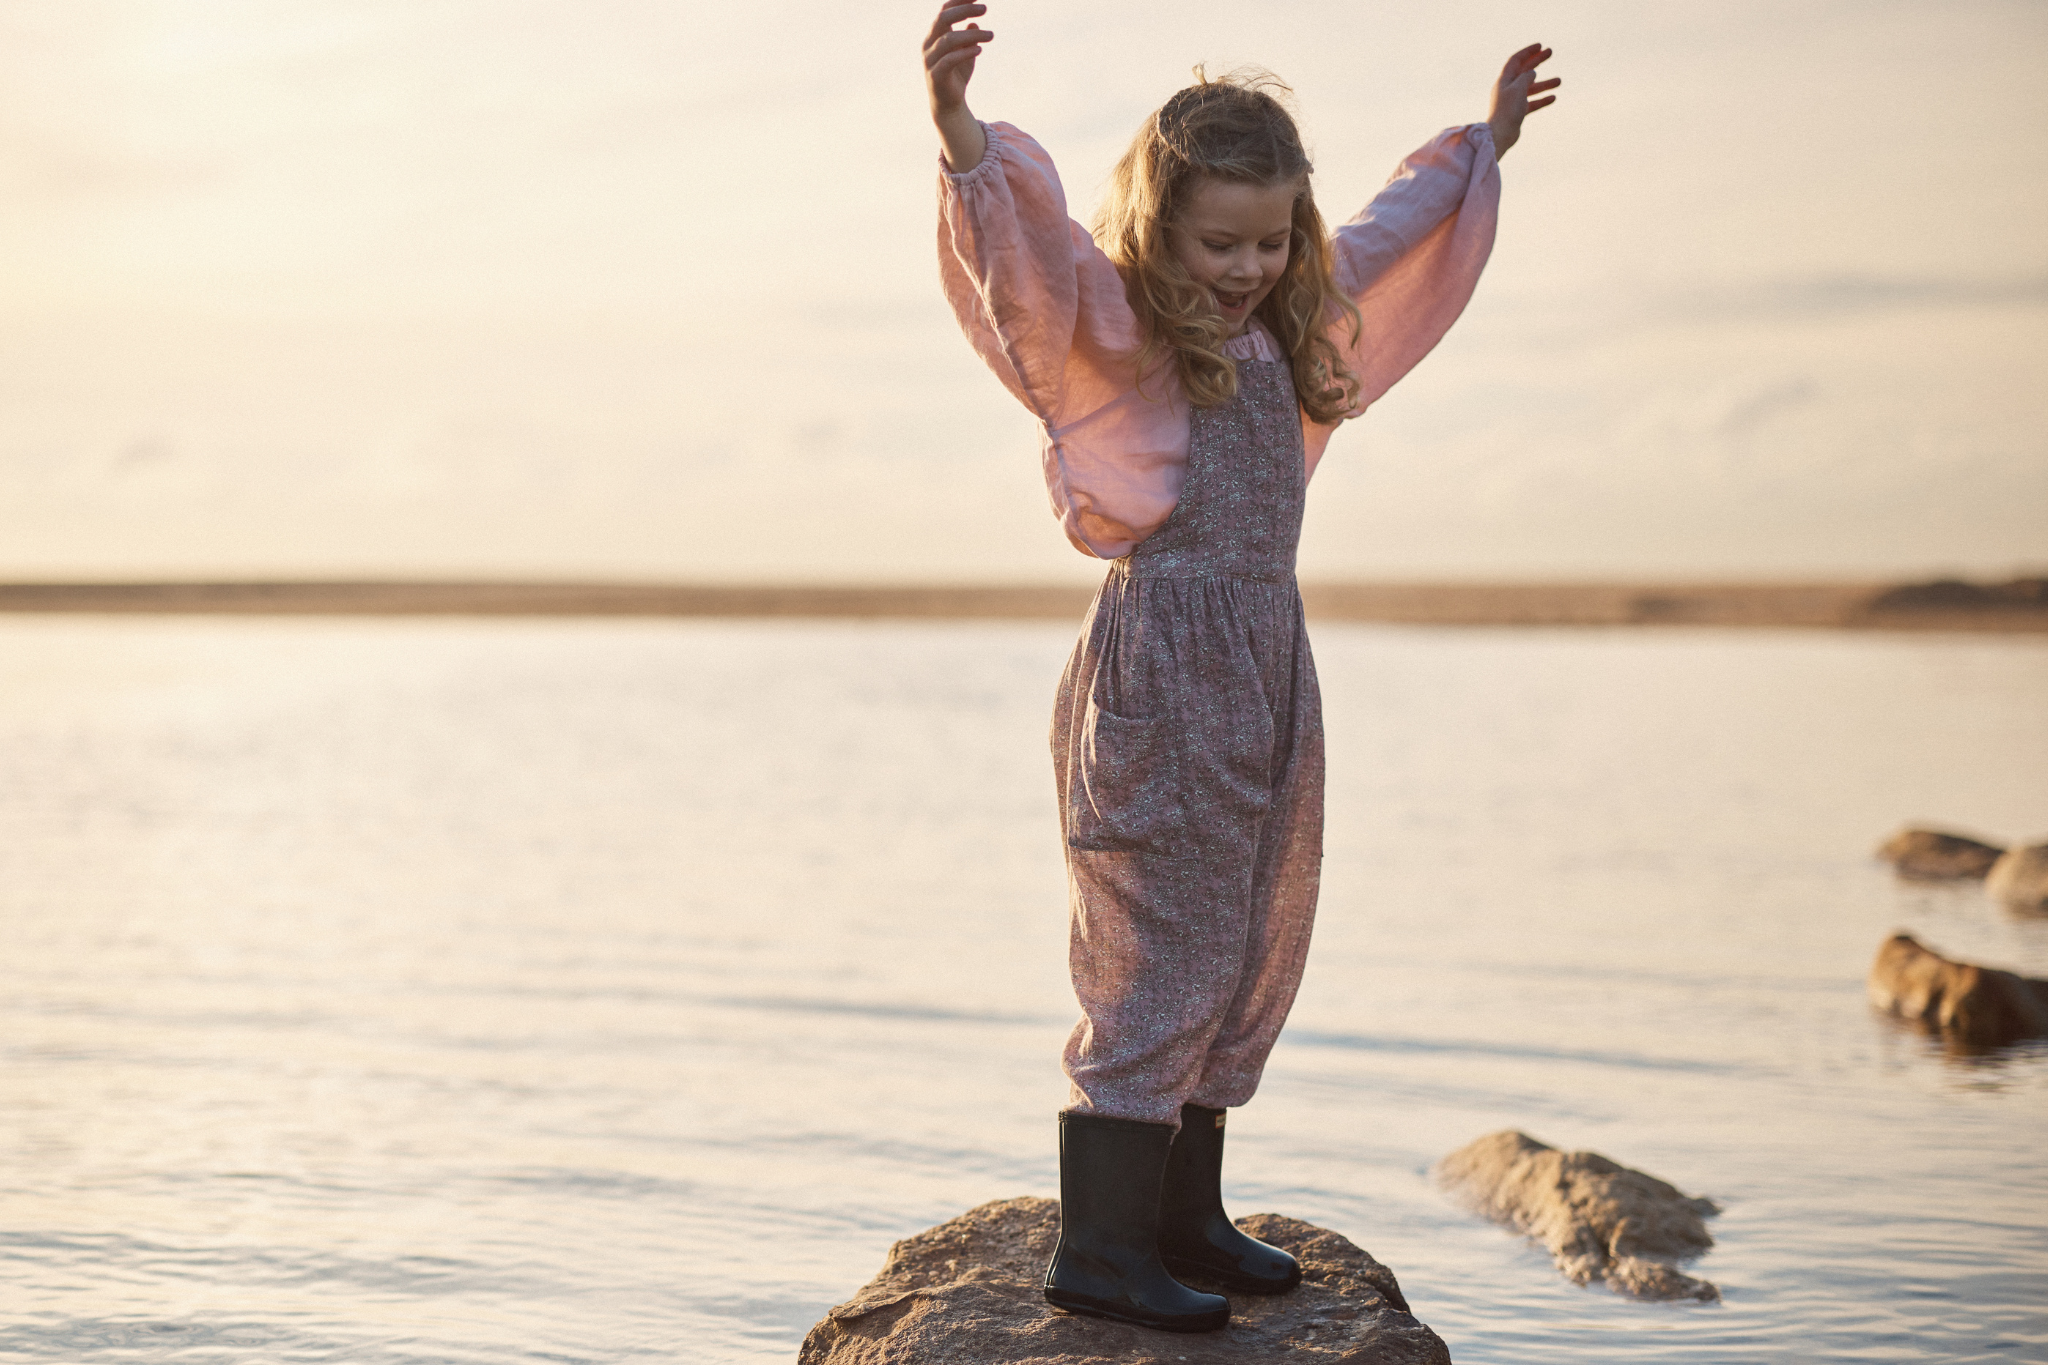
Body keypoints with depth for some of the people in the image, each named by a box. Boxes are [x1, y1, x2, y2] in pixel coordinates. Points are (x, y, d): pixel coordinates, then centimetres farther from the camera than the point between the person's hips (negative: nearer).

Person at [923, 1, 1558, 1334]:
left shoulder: (1285, 326, 15)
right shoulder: (1114, 329, -8)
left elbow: (1394, 232, 31)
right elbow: (1031, 251, -28)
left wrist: (1484, 146, 41)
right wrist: (960, 133, -45)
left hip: (1270, 666, 8)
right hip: (1160, 663, -8)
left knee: (1254, 954, 12)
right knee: (1160, 963, -8)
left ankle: (1184, 1211, 24)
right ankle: (1096, 1248, -1)